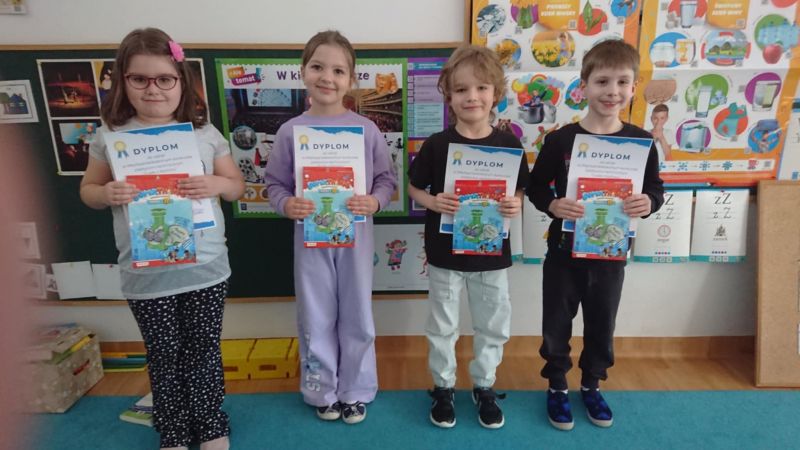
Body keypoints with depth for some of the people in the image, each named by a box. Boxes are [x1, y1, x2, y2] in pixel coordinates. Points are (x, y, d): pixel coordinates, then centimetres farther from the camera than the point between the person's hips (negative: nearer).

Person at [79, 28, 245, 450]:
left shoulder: (204, 132, -1)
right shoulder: (110, 134, -1)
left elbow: (237, 186, 5)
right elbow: (87, 190, 9)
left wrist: (214, 184, -17)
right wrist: (106, 194, -14)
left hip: (206, 268, 0)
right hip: (146, 274, 0)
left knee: (204, 351, 14)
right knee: (164, 357, 15)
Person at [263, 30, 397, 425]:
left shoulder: (366, 129, -4)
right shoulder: (291, 131, -3)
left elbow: (387, 179, 2)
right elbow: (275, 183, 3)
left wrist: (374, 202, -17)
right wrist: (286, 205, -17)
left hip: (355, 235, 0)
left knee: (357, 317, 12)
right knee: (316, 320, 13)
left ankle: (355, 391, 33)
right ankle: (323, 392, 34)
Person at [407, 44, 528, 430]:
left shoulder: (508, 144, -4)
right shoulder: (436, 145, -9)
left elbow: (520, 191, 5)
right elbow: (414, 188, 0)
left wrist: (516, 206, -16)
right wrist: (433, 202, -20)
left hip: (491, 253, 2)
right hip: (445, 252, -1)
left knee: (494, 326, 15)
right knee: (442, 326, 14)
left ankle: (484, 387, 38)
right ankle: (443, 387, 36)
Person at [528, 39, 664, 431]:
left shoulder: (641, 141, -4)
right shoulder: (560, 140, -10)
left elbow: (656, 188, 4)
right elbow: (535, 187, -4)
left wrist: (648, 203, -18)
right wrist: (553, 205, -24)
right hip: (564, 251, -2)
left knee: (601, 325, 18)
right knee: (557, 324, 11)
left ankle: (592, 385, 42)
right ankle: (557, 387, 34)